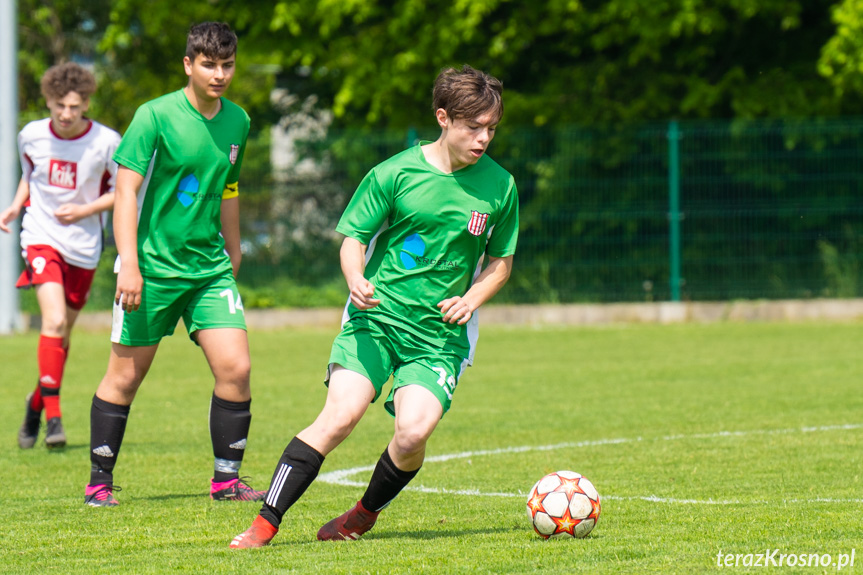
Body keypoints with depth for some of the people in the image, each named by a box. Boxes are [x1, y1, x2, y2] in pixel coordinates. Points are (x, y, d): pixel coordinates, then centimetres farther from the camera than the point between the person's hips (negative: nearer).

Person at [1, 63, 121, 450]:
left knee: (61, 332, 12)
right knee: (54, 320, -21)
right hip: (42, 237, -1)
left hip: (84, 247, 1)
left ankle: (37, 402, 37)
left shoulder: (106, 142, -11)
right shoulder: (31, 136, -4)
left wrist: (85, 209, -13)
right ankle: (53, 418, -20)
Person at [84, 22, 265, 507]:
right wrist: (129, 263, -21)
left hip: (209, 267, 4)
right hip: (152, 266, -4)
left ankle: (227, 479, 5)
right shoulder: (156, 117, -11)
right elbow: (126, 190, -13)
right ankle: (101, 482, 14)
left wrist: (233, 260, 24)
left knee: (235, 367, -8)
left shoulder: (237, 121, 6)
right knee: (125, 376, 1)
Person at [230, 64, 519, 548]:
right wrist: (357, 282, -17)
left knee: (414, 431, -20)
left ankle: (365, 515, 8)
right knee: (341, 415, -21)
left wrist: (470, 299, -4)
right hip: (377, 315, -1)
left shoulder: (499, 186, 2)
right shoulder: (395, 173, -4)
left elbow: (501, 262, 14)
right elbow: (353, 236, 3)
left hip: (440, 331, 1)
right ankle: (266, 523, -16)